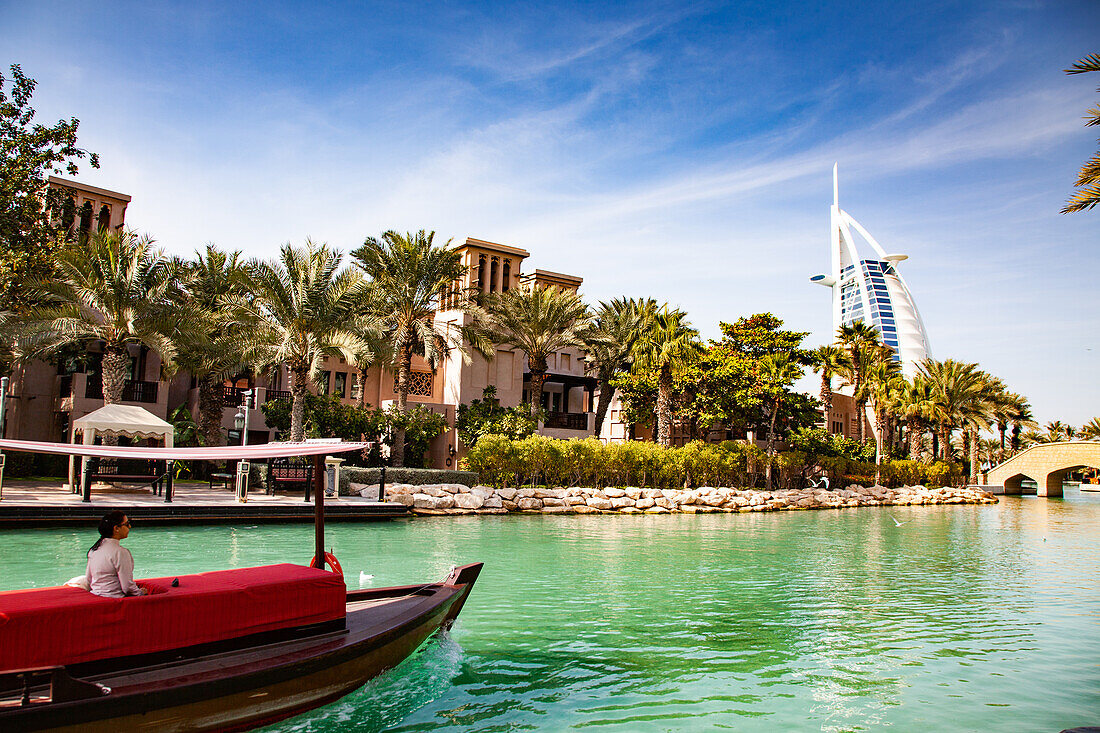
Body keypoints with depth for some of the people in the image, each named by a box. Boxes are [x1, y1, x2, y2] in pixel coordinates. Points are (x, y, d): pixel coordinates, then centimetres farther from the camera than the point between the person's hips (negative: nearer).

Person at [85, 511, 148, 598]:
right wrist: (140, 592, 0)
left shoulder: (94, 549, 6)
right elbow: (128, 586, -18)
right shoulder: (120, 552, -19)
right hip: (114, 598, -9)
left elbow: (88, 580, 15)